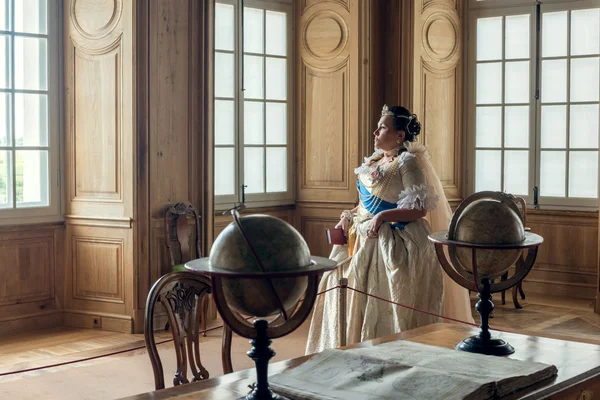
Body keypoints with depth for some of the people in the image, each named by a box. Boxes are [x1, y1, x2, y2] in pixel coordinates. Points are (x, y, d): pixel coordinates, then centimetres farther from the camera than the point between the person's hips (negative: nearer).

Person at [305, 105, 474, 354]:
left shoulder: (408, 162, -11)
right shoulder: (375, 161, 13)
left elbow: (420, 208, -18)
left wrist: (383, 216, -26)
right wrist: (349, 216, 3)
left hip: (394, 245, -8)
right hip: (366, 241, 8)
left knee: (385, 307, -8)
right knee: (355, 298, 8)